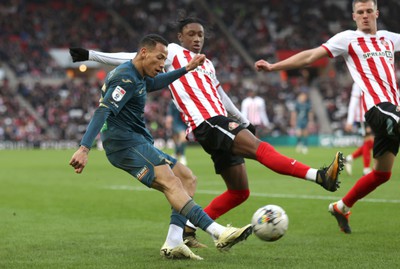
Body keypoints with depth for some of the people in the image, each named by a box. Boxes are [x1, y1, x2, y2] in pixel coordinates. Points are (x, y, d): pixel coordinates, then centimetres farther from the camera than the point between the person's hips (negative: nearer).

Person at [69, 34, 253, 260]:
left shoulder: (137, 77, 20)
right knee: (170, 182, -26)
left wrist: (186, 69, 41)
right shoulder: (126, 79, -13)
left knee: (187, 179, 6)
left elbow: (155, 83, 45)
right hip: (125, 142, -11)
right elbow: (103, 112, -24)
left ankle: (173, 245, -7)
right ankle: (219, 233, -42)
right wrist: (84, 149, -34)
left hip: (139, 143, 11)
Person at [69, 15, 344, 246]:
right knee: (260, 148, -26)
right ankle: (319, 175, -42)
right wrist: (91, 55, 1)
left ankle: (188, 229, 13)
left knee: (239, 192, 7)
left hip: (221, 124, 9)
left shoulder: (207, 65, 28)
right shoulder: (173, 52, 8)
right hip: (207, 123, -9)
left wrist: (244, 121, 38)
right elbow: (136, 59, 5)